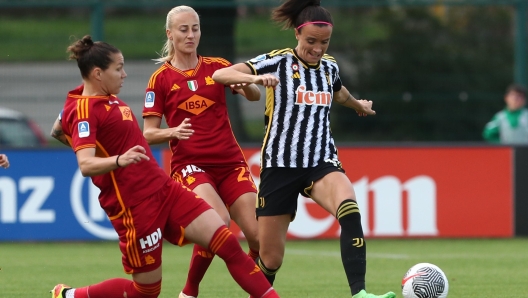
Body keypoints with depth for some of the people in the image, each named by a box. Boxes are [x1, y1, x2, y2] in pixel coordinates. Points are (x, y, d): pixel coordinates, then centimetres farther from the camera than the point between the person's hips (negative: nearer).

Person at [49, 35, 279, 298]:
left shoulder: (106, 98, 11)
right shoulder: (84, 110, -16)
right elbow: (86, 165, -31)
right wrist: (119, 160, -50)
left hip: (163, 188, 9)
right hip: (135, 206, -9)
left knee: (227, 243, -4)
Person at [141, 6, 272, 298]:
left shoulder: (217, 67, 8)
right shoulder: (161, 79, 1)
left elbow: (254, 95, 1)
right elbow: (148, 133, -1)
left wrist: (247, 85, -22)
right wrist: (173, 132, -22)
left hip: (230, 162, 4)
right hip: (189, 164, -4)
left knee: (258, 236, -8)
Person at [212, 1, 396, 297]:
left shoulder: (329, 66, 8)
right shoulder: (278, 61, -7)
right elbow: (220, 75, -18)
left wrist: (358, 104, 51)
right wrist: (255, 77, -37)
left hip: (322, 163, 2)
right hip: (280, 166, -2)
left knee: (349, 208, -32)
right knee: (271, 258, 0)